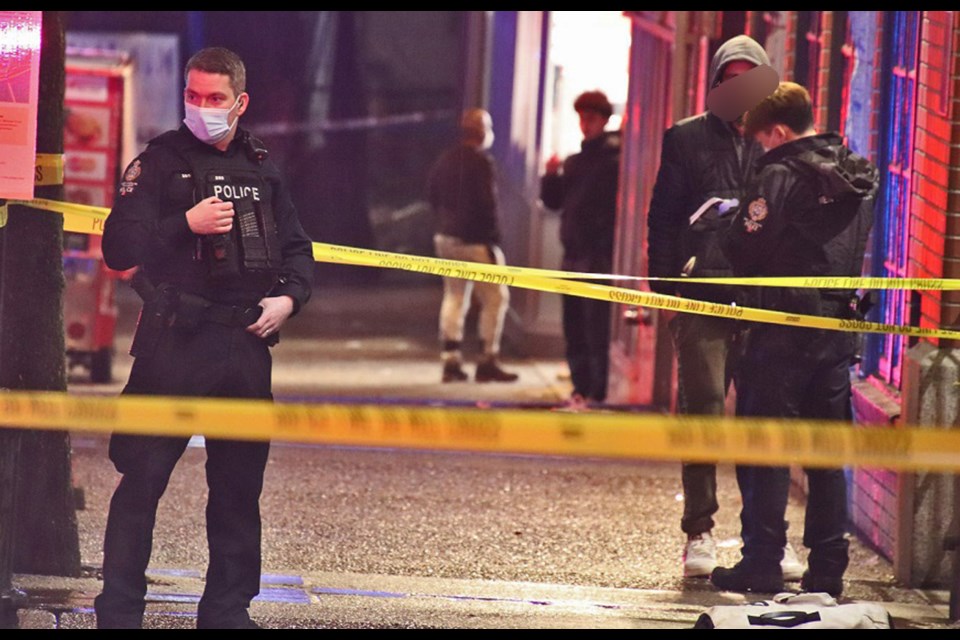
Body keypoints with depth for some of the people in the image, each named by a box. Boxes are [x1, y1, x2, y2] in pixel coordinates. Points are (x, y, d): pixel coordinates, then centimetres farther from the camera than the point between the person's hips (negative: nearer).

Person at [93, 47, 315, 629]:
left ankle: (228, 607, 19)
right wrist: (187, 223, -18)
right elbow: (119, 249, -8)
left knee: (240, 482, 9)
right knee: (143, 478, -5)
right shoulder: (161, 162, -1)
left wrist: (288, 298, 1)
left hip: (246, 343, 5)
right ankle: (119, 610, 0)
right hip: (175, 341, -5)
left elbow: (298, 250, 20)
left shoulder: (262, 170, 13)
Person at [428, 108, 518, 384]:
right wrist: (493, 235, -12)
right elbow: (486, 204, -20)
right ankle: (488, 361, -4)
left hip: (446, 237, 8)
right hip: (475, 241, -8)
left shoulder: (445, 160, 10)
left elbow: (432, 193, 19)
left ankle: (451, 360, 7)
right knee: (495, 297, -1)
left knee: (454, 297, 11)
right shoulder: (481, 162, -16)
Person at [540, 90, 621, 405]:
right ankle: (581, 388, 17)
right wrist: (551, 176, 2)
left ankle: (597, 392, -11)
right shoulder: (574, 163, 18)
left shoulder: (615, 158, -5)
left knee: (596, 329, -11)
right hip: (574, 255, 8)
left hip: (600, 257, -8)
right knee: (574, 329, 10)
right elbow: (554, 200, 19)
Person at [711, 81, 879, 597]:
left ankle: (762, 564, -1)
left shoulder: (781, 176, -13)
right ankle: (827, 568, 10)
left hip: (783, 333, -6)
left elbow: (746, 250, -13)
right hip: (838, 332, 6)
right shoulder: (858, 178, 9)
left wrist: (734, 222, 6)